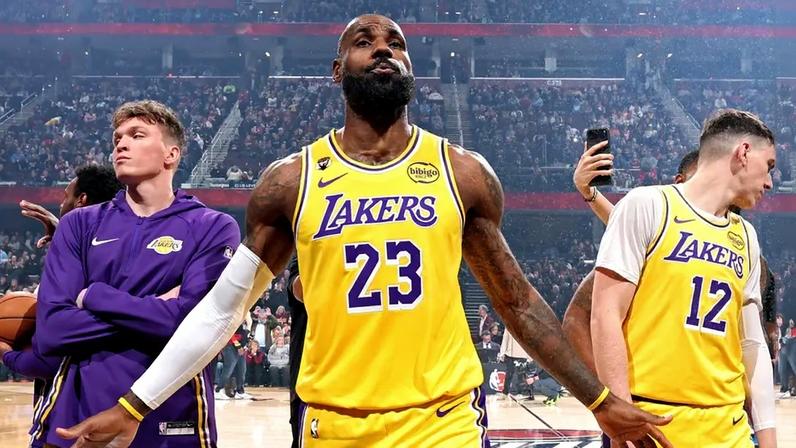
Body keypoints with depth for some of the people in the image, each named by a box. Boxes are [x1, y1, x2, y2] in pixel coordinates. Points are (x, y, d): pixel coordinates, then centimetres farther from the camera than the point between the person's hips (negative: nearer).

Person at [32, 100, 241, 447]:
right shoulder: (80, 224, 5)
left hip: (173, 416, -2)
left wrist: (92, 296, -8)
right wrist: (153, 313, -13)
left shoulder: (213, 228, -3)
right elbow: (50, 330, -6)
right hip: (77, 410, 2)